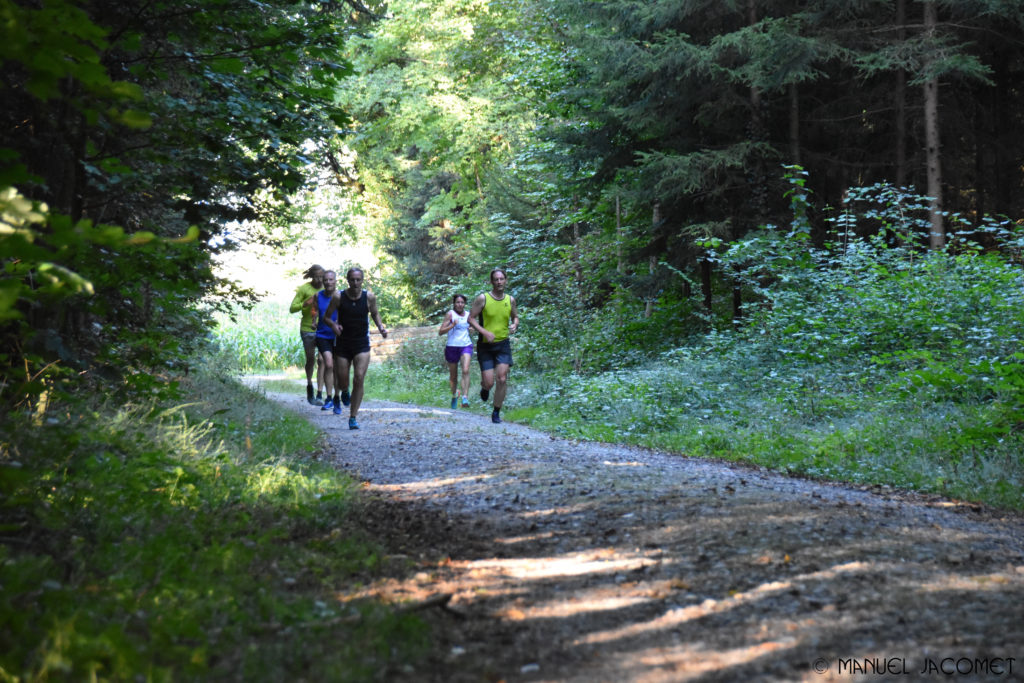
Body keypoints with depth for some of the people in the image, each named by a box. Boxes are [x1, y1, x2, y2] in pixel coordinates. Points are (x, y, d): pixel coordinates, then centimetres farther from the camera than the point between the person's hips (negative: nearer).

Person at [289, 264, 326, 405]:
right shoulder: (304, 289, -5)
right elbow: (292, 308, -5)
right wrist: (306, 303, -21)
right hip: (308, 329, -1)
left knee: (322, 360, -7)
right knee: (310, 359, 8)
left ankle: (320, 395, -8)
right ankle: (309, 385, 36)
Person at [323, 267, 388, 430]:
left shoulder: (369, 297, -6)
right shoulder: (338, 297, -9)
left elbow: (375, 314, 12)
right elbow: (326, 316, 1)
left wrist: (381, 327, -6)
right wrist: (333, 325, -20)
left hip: (362, 345, 0)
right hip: (343, 344, 0)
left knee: (359, 379, -14)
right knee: (343, 381, 5)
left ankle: (353, 417, -6)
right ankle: (344, 392, 46)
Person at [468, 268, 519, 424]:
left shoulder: (510, 300, 4)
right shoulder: (483, 298, -8)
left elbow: (515, 316, 19)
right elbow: (471, 319, -7)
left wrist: (515, 325, -5)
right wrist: (484, 332, -21)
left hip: (503, 344, 2)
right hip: (485, 345, -2)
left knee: (502, 379, -9)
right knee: (489, 382, -7)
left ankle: (496, 413, 6)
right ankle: (484, 388, 33)